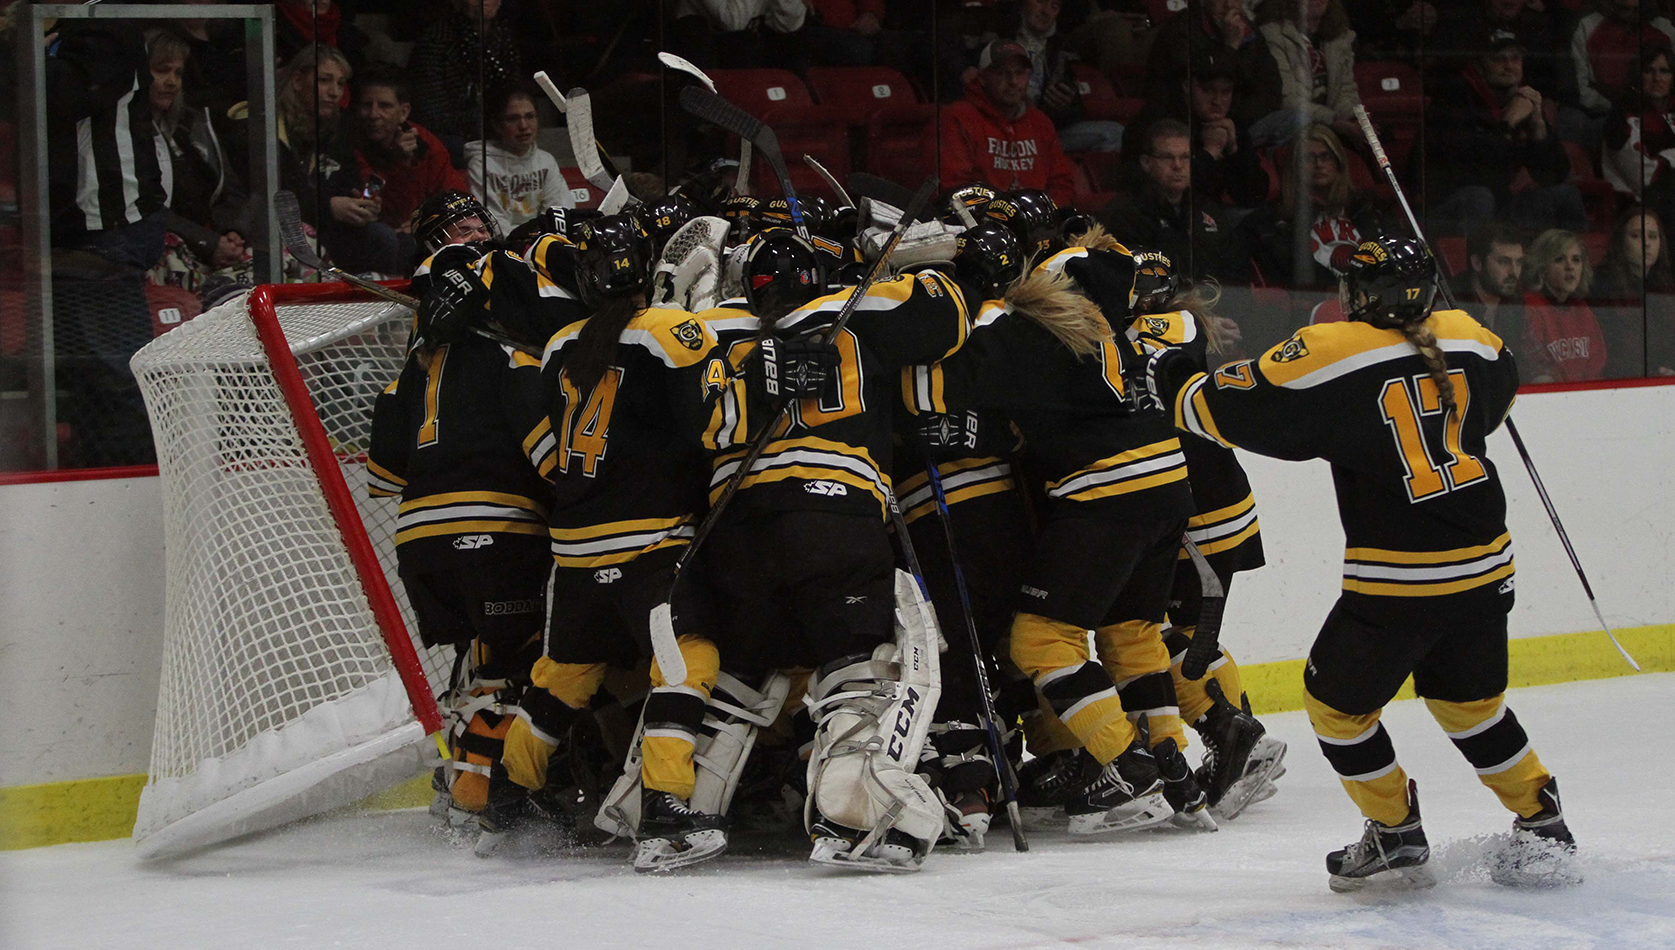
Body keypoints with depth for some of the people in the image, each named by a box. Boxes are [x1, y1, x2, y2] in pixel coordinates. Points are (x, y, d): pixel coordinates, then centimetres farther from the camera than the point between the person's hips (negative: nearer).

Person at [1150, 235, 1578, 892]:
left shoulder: (1331, 354, -11)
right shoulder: (1468, 340, 5)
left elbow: (1231, 411, -7)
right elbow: (1498, 393, 29)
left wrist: (1171, 379, 12)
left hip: (1396, 582, -6)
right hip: (1484, 568, 6)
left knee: (1337, 703, 14)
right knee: (1471, 703, 23)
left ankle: (1397, 838, 17)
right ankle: (1543, 828, 24)